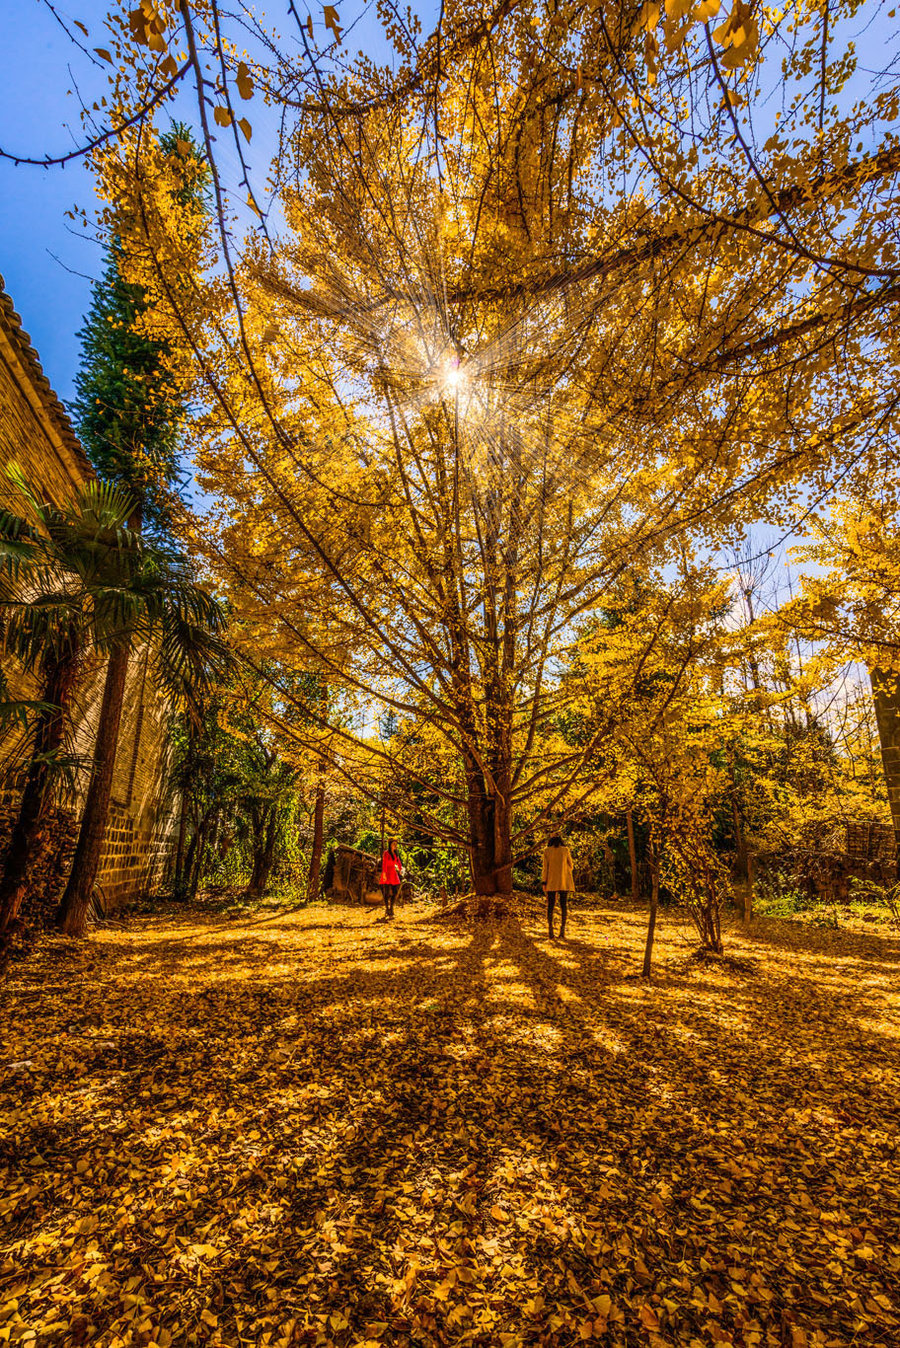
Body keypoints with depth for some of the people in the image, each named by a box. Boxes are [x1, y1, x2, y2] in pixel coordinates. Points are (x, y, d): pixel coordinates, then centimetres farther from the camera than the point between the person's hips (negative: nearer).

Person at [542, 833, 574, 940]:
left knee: (550, 906, 6)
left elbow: (545, 867, -3)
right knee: (563, 906, 6)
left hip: (551, 882, 0)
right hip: (564, 882, 0)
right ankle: (562, 932, -2)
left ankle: (550, 933, 3)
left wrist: (543, 882, -2)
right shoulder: (565, 850, 1)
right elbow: (570, 866, 9)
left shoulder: (547, 850, -1)